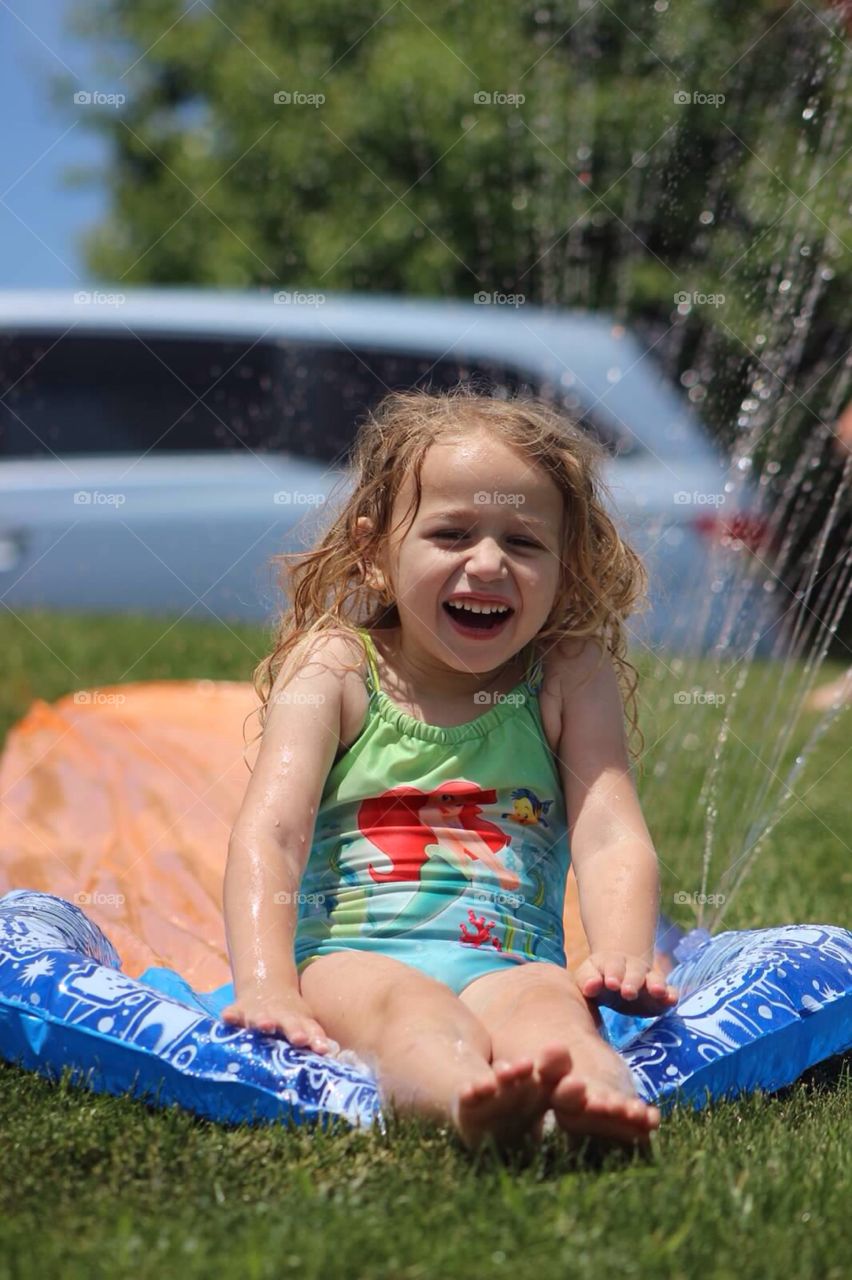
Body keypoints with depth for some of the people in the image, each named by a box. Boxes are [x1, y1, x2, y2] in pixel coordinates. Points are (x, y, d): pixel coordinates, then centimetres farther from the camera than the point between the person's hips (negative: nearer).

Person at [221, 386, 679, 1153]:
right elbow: (270, 832, -5)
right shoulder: (332, 667, 7)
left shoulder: (573, 679, 12)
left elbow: (613, 839, 0)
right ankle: (473, 1103, -69)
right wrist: (265, 982, -23)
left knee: (549, 1000, -34)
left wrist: (623, 956, -23)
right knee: (405, 1004, -36)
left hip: (509, 964, 1)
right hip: (351, 955, -1)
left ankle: (588, 1100, -68)